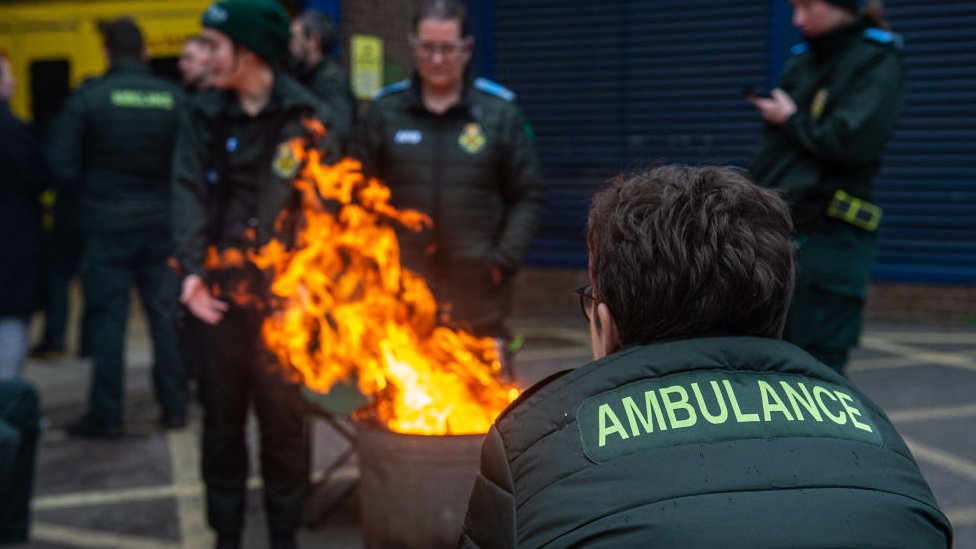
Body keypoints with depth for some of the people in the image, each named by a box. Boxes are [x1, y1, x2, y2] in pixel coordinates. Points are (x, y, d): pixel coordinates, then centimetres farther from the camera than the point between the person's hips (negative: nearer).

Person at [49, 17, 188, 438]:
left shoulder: (88, 98, -8)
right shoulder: (174, 98, -4)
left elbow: (64, 165, -8)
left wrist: (92, 196, 8)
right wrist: (164, 194, 9)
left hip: (107, 223, -2)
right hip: (162, 221, 2)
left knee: (108, 317, 4)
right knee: (165, 313, 10)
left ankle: (106, 416, 8)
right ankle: (174, 406, 16)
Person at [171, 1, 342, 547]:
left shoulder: (306, 117, -1)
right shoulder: (204, 117, 8)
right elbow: (189, 195, 0)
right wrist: (193, 268, -13)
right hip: (220, 290, 3)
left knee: (284, 416, 5)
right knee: (221, 417, 10)